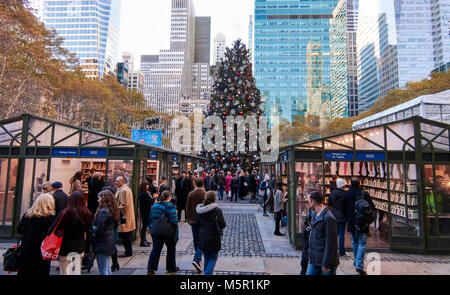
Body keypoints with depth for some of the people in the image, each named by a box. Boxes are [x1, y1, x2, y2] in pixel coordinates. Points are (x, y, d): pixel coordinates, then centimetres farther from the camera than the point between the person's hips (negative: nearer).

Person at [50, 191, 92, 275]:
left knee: (64, 271, 12)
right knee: (76, 271, 17)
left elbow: (54, 229, -11)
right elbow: (88, 231, 2)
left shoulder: (65, 213, -14)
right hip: (79, 248, 3)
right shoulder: (87, 214, -7)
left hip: (66, 248, -2)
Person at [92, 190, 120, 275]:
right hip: (110, 242, 9)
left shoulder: (103, 211, -20)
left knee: (103, 271, 3)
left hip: (102, 243, -9)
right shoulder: (112, 210, 7)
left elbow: (98, 230, -21)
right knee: (108, 269, 21)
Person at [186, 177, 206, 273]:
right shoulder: (205, 194, -12)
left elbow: (188, 208, 5)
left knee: (196, 240, 17)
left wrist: (189, 219, 15)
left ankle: (198, 257, 31)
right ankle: (197, 259, -13)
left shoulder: (190, 194, 0)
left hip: (193, 220, 4)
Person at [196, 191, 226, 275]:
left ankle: (206, 272, 29)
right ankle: (208, 273, -3)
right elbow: (222, 224, -19)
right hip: (213, 239, -5)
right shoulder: (217, 210, -15)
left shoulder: (199, 210, 0)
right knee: (213, 258, 11)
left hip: (202, 239, 5)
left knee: (206, 258, 21)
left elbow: (198, 223, 6)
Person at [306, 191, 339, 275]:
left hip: (326, 260, -8)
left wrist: (326, 264, -17)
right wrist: (311, 253, 16)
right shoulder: (316, 215, 8)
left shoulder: (329, 218, -20)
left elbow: (331, 243, -19)